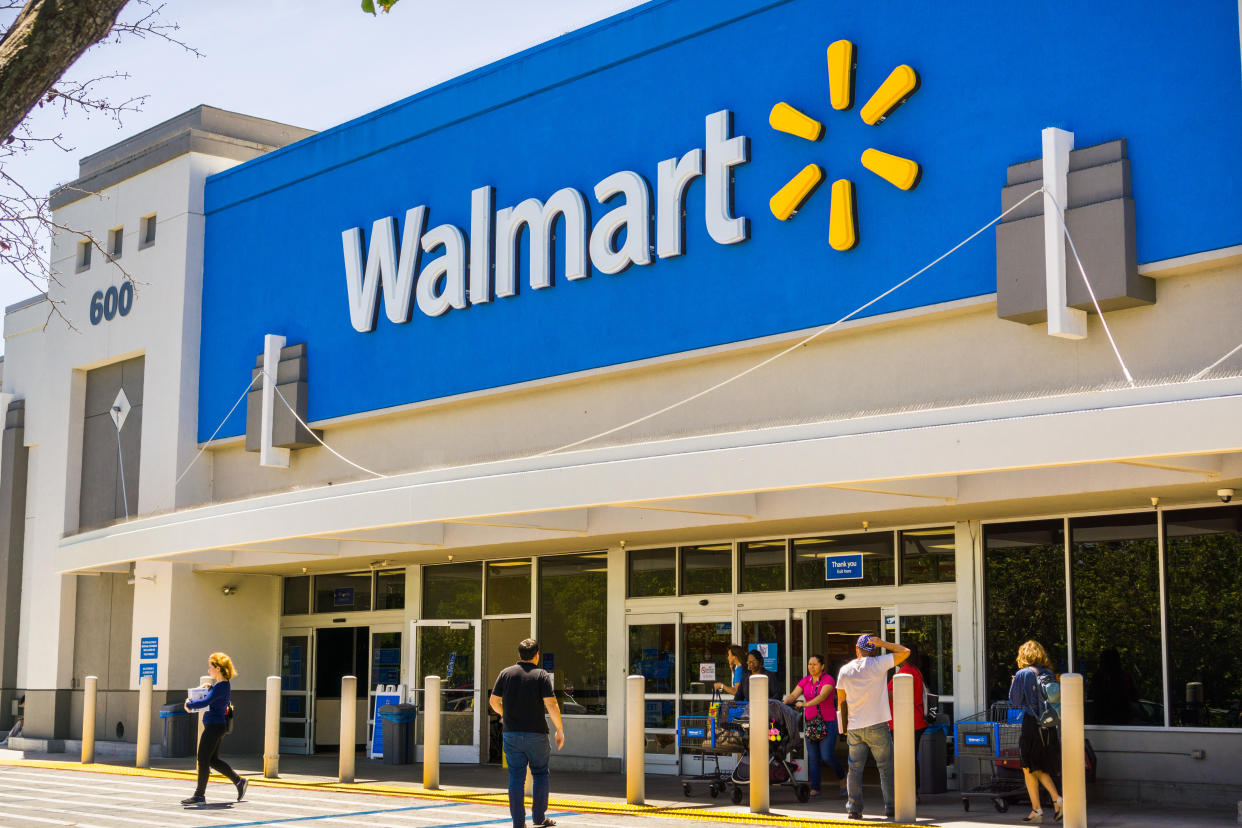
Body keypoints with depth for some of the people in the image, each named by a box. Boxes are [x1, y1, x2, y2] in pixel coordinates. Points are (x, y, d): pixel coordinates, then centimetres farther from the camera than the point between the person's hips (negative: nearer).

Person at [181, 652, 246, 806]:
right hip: (216, 725, 10)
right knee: (213, 760, 15)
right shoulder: (221, 685, 13)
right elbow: (210, 700, 30)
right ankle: (239, 781, 20)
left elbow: (204, 702, -28)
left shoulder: (221, 686, -18)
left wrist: (189, 705, -13)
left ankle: (199, 795, 0)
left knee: (203, 759, -5)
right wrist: (209, 687, 12)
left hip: (214, 725, -10)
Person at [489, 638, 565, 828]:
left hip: (511, 733, 2)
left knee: (516, 777, 5)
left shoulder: (506, 673, 4)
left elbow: (493, 701, 8)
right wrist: (560, 730, -3)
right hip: (536, 733, -2)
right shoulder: (541, 675, -5)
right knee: (540, 773, 13)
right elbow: (551, 705, -12)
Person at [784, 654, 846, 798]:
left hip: (827, 722, -5)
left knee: (827, 756, -10)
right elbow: (793, 695, 1)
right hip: (810, 721, 5)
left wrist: (805, 704, -35)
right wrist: (783, 704, -20)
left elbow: (822, 697, -23)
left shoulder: (828, 680, -7)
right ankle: (814, 788, 6)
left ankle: (842, 777, 16)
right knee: (813, 757, 2)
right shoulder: (805, 681, 10)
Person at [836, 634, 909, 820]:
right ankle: (891, 807, 4)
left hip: (854, 728, 3)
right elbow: (905, 652, -2)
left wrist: (845, 728, 17)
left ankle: (854, 807, 2)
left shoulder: (845, 670, 5)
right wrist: (882, 643, 2)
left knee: (855, 768, 7)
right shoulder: (878, 664, -7)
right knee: (886, 767, 5)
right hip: (877, 726, -3)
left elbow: (841, 702, 9)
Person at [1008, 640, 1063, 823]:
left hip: (1031, 724, -5)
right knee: (1041, 768, 17)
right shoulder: (1049, 674, 7)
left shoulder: (1023, 674, -6)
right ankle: (1056, 799, -1)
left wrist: (1013, 683, 15)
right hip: (1049, 725, 5)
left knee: (1029, 769, 5)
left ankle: (1036, 810, 6)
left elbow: (1015, 701, 0)